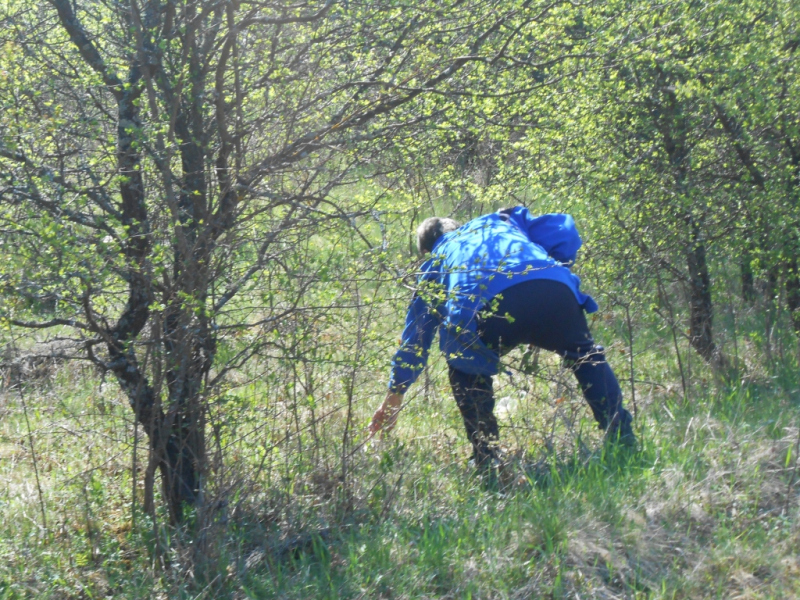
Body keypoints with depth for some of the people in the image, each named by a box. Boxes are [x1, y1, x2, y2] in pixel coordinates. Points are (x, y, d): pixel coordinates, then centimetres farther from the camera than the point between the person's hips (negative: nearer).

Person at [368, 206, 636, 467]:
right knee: (586, 355, 30)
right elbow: (565, 233, 24)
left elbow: (416, 333, 40)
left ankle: (487, 463, 21)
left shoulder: (434, 264, 36)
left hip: (488, 309, -1)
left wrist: (395, 394, 48)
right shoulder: (501, 220, 40)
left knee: (466, 371, 30)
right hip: (555, 290, 1)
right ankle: (622, 439, 18)